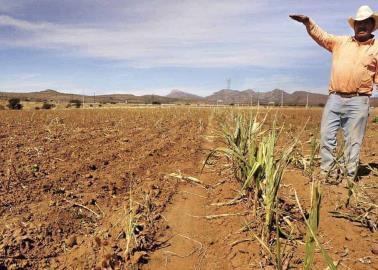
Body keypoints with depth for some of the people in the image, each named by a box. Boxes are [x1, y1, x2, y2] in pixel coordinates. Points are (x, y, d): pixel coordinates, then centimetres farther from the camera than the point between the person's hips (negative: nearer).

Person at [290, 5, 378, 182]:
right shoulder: (341, 42, 15)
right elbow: (320, 35, 14)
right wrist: (307, 22, -1)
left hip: (358, 101, -2)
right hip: (335, 98, 2)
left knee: (353, 141, 2)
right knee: (326, 136, -1)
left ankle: (350, 178, 12)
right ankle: (330, 174, 10)